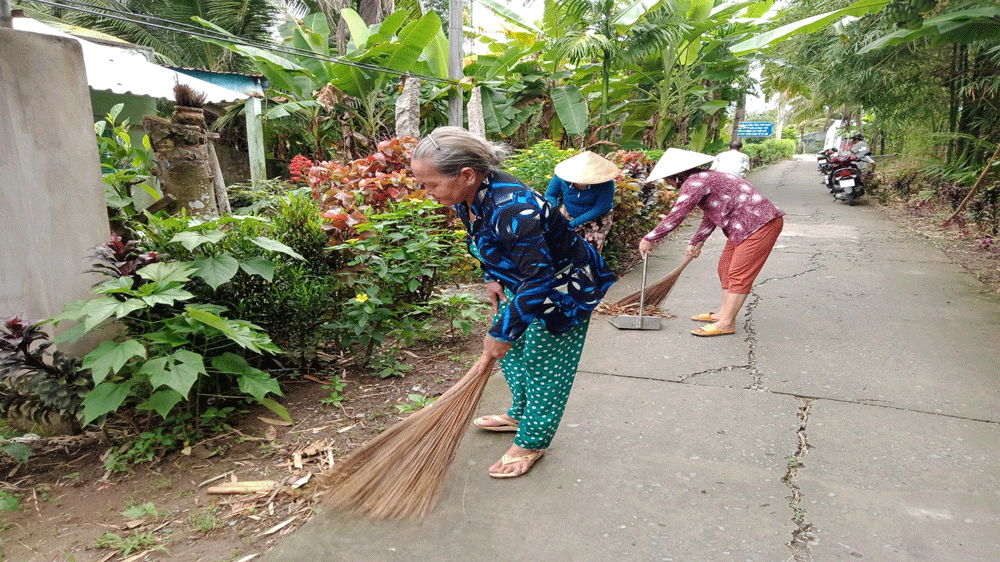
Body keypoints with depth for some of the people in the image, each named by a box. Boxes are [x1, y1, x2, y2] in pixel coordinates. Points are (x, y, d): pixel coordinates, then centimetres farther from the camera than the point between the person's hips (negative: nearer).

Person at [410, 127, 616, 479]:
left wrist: (502, 332, -27)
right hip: (522, 282, 9)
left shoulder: (512, 209, -40)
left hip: (563, 288, -9)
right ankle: (521, 414, 40)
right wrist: (492, 278, 1)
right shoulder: (467, 198, -12)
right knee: (511, 349, 18)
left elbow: (538, 280, -35)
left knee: (543, 363, 3)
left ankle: (532, 442, 21)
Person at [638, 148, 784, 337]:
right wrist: (696, 243, 34)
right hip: (743, 226, 11)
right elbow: (709, 219, 27)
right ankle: (724, 313, 24)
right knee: (726, 266, 16)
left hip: (761, 223, -11)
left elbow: (676, 215, -20)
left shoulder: (695, 182, -16)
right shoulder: (705, 179, 17)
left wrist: (650, 239, -13)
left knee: (739, 273, -9)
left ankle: (727, 323, -5)